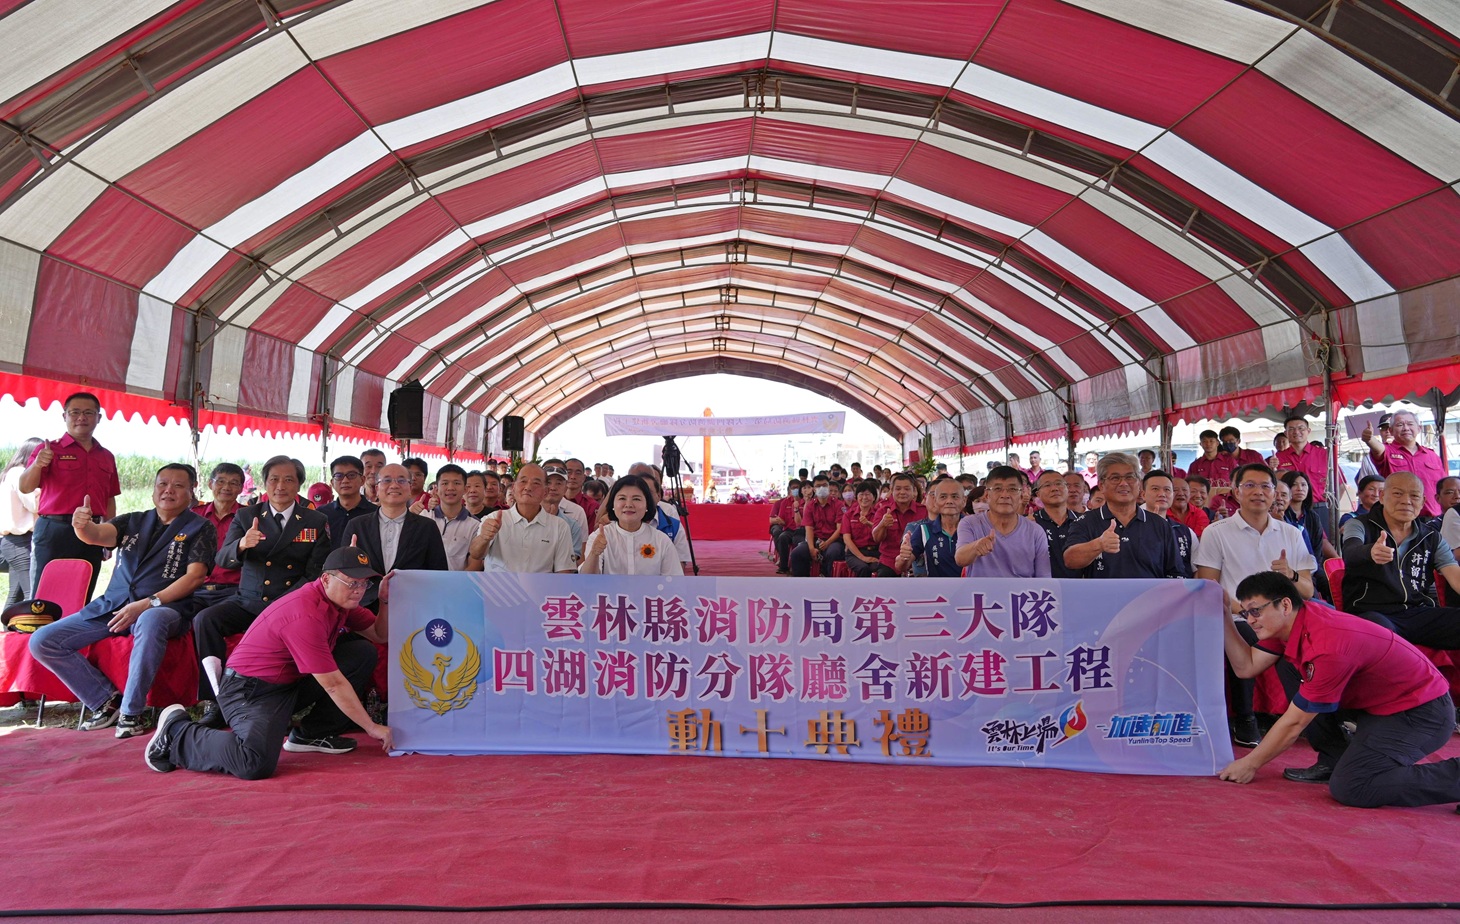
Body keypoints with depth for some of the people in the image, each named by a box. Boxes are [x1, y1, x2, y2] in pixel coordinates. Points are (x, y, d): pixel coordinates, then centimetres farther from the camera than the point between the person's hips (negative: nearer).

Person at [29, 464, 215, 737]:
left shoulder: (200, 528, 4)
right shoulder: (133, 521, 17)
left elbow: (195, 576, -8)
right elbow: (97, 535, -2)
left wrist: (147, 604, -18)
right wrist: (82, 526, -28)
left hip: (163, 608, -6)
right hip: (111, 606, 6)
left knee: (151, 621, -40)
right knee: (42, 642, -8)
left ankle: (131, 712, -25)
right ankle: (107, 702, -1)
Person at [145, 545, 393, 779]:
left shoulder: (342, 599, -1)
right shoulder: (306, 614, -28)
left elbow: (380, 636, 11)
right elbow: (333, 684, -24)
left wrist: (385, 600, -8)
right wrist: (372, 727, -15)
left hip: (291, 682, 9)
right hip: (251, 689, -9)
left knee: (364, 653, -2)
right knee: (257, 764, -31)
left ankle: (313, 734, 6)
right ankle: (176, 732, -3)